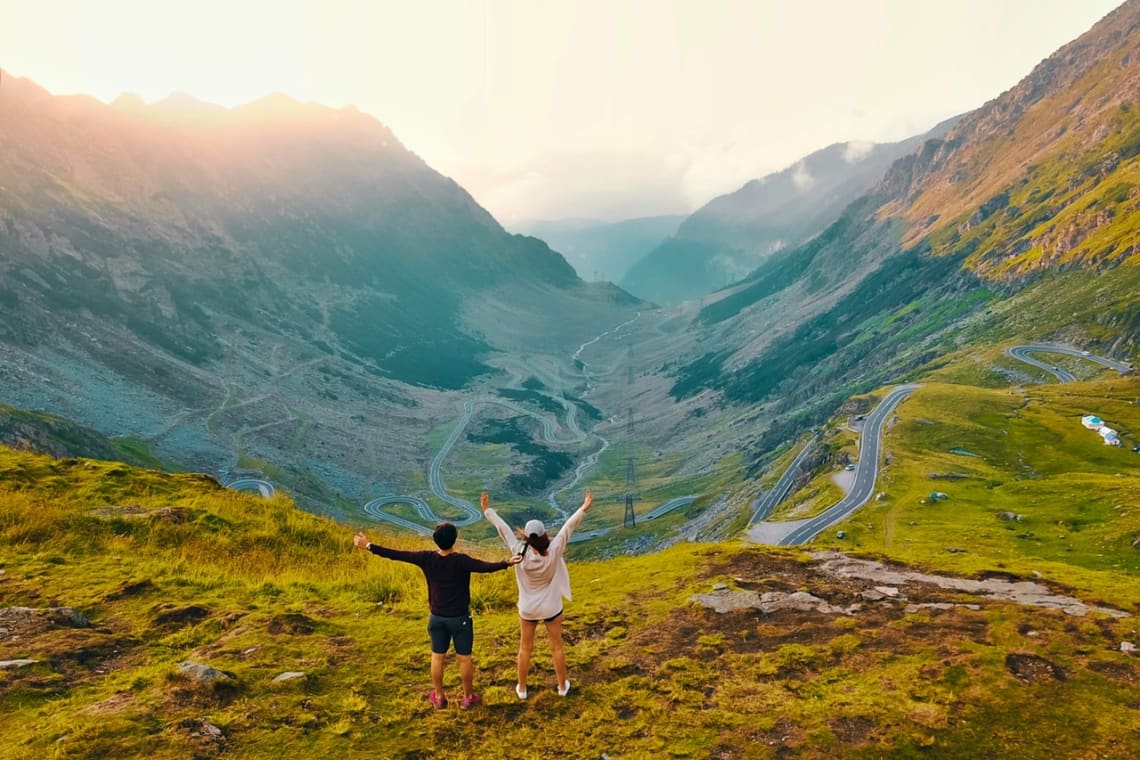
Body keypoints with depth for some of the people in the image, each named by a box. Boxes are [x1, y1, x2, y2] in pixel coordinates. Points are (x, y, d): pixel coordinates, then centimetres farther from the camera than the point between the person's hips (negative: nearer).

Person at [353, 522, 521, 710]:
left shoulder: (427, 559, -13)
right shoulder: (461, 561, -23)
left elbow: (396, 554, -9)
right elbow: (486, 567, -37)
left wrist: (369, 546, -3)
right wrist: (507, 563, -45)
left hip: (437, 618, 3)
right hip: (460, 618, -3)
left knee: (437, 657, 18)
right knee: (464, 658, 12)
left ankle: (438, 697, 31)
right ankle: (468, 697, 25)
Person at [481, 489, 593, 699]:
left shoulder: (520, 553, -25)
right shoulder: (553, 552, -27)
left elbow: (503, 529, -18)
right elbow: (568, 528, -24)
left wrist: (487, 510, -10)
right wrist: (584, 508, -20)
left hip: (528, 610, 1)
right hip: (551, 609, -1)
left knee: (525, 648, 17)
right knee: (556, 647, 17)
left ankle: (521, 688, 30)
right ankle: (563, 686, 31)